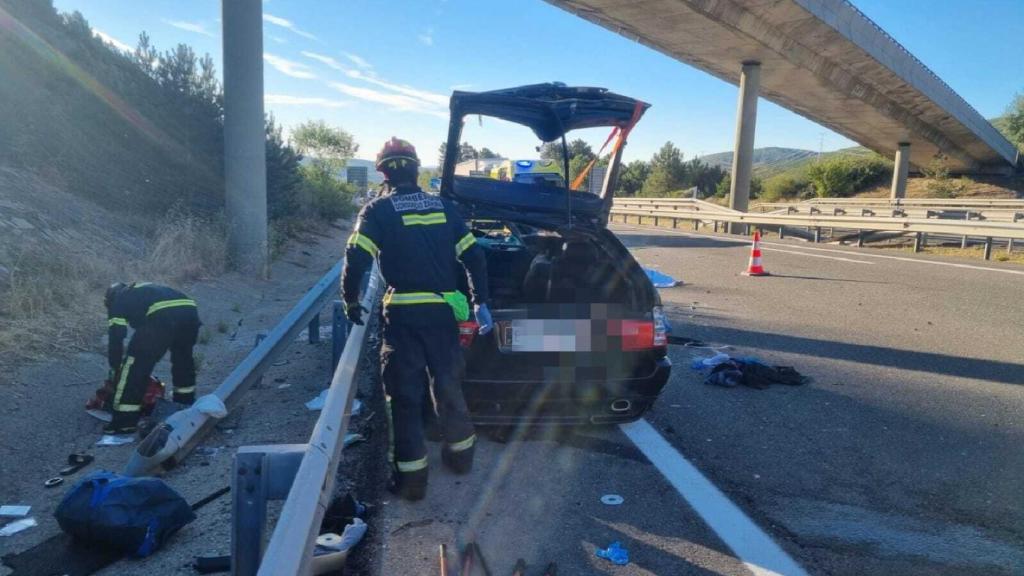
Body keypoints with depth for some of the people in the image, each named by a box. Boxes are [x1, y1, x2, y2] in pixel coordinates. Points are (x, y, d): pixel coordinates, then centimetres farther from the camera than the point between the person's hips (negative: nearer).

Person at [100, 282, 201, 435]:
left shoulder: (117, 301, 26)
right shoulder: (145, 291, 44)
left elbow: (116, 338, 18)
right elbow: (147, 335, 47)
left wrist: (115, 369, 28)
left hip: (163, 316, -7)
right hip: (189, 310, 7)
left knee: (135, 365, 6)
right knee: (183, 359, 30)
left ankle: (125, 421, 7)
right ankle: (185, 403, 44)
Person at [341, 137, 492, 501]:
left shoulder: (378, 210, -2)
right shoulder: (443, 208, 9)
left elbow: (356, 259, -11)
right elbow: (473, 256, 6)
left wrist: (351, 301, 4)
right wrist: (480, 302, 10)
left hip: (403, 314, -3)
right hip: (443, 311, 4)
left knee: (405, 393, 6)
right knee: (448, 382, 20)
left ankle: (411, 476, 12)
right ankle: (460, 452, 36)